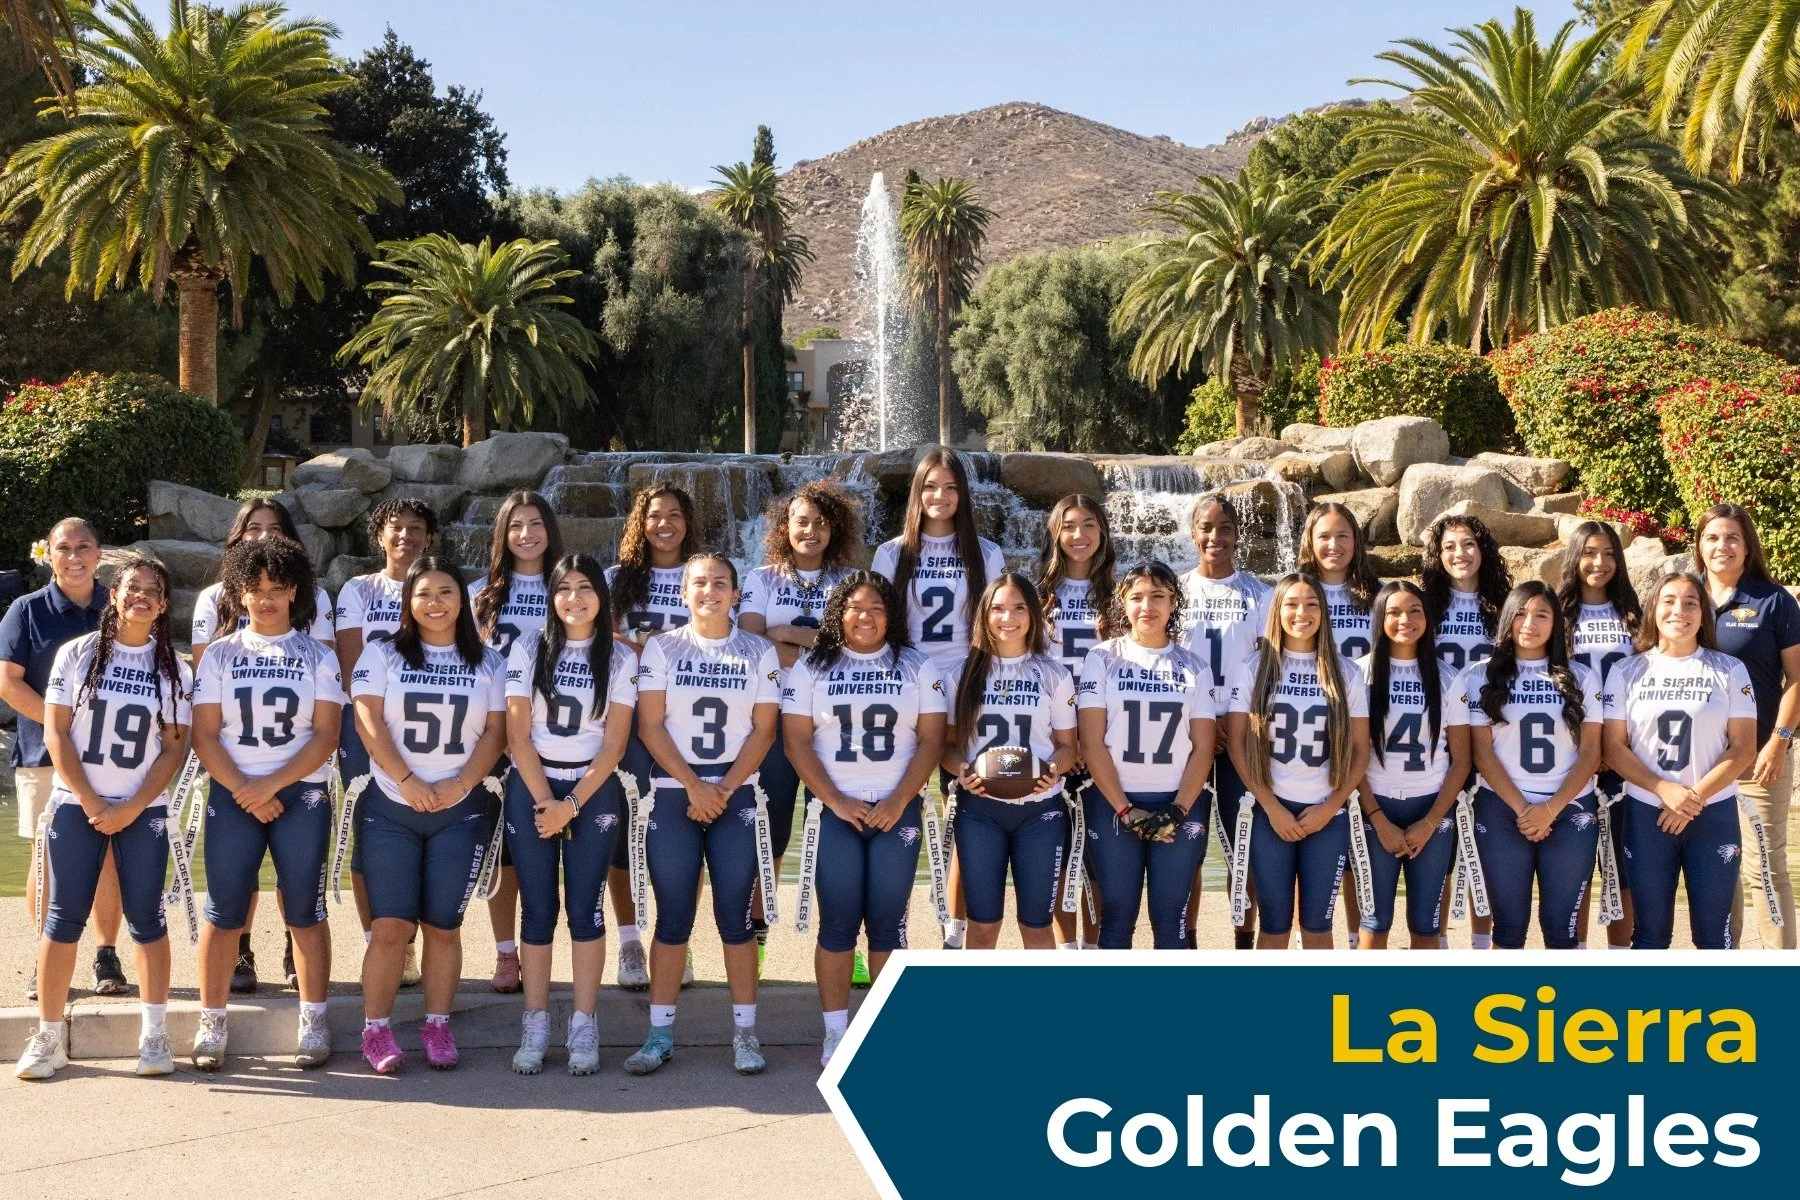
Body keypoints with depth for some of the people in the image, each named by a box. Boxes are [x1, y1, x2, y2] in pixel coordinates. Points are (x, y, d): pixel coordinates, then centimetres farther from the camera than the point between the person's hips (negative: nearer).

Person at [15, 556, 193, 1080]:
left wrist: (130, 810, -9)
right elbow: (56, 732, -2)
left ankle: (154, 1036, 7)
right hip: (76, 806, 0)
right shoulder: (77, 654, 1)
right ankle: (48, 1037, 8)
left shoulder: (173, 668, 3)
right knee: (64, 917, -1)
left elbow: (175, 746, 0)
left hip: (143, 811, 0)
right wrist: (91, 803, -9)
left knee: (146, 918, 0)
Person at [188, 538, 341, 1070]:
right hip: (232, 797, 1)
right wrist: (244, 793, -11)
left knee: (305, 911, 2)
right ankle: (212, 1023, 9)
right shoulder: (219, 655, 8)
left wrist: (270, 785, -12)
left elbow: (325, 736, -3)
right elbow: (204, 734, 1)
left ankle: (313, 1021, 10)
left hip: (302, 795, -1)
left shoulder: (318, 657, 5)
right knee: (223, 913, 0)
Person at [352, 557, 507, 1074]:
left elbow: (496, 730, 3)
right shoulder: (383, 654, 5)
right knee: (391, 925, -6)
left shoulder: (489, 662, 9)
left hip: (460, 811, 1)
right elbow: (368, 720, -4)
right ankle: (375, 1030, 4)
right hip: (390, 808, -1)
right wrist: (407, 781, -12)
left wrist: (460, 785, -10)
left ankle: (437, 1026, 13)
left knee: (443, 925, 3)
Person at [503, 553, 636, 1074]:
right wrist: (545, 802, -9)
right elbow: (518, 734, -2)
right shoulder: (529, 649, 2)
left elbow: (614, 743, -3)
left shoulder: (619, 658, 2)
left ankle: (583, 1028, 4)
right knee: (538, 909, 2)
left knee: (585, 908, -1)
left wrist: (572, 804, -10)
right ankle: (535, 1026, 7)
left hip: (592, 791, 0)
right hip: (531, 789, 0)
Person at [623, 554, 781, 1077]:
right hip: (674, 793, 0)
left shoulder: (759, 652, 6)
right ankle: (660, 1033, 8)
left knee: (735, 915, 0)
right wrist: (695, 785, -12)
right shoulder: (661, 648, 5)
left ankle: (745, 1031, 7)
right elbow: (650, 726, -1)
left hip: (738, 794, 0)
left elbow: (764, 731, 1)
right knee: (673, 917, 1)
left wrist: (723, 789, -10)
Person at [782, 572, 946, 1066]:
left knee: (888, 921, 1)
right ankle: (835, 1033, 4)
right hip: (834, 809, 0)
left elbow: (931, 739, 2)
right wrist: (836, 801, -10)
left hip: (898, 810, 1)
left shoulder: (917, 667, 7)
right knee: (838, 921, -2)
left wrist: (899, 801, -10)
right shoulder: (812, 667, 6)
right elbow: (797, 740, 0)